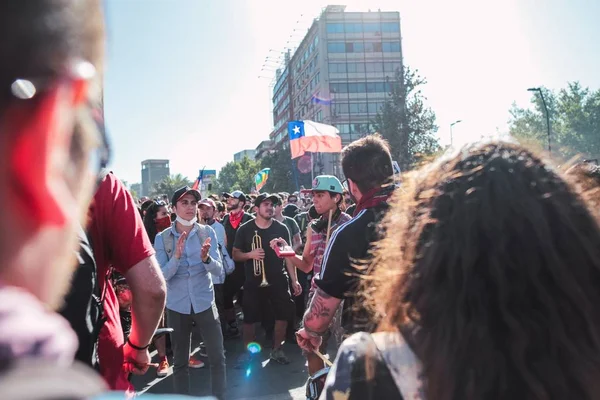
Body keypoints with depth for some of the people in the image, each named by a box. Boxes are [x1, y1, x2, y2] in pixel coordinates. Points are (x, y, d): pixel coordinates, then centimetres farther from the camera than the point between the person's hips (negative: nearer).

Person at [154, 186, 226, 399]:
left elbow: (219, 269, -9)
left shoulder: (207, 232, -4)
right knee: (180, 362, 12)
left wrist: (206, 258, -30)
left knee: (217, 357, 6)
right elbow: (161, 276, -11)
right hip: (176, 306, 0)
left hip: (205, 303, 0)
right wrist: (176, 256, -28)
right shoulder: (162, 238, -5)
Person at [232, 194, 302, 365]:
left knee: (283, 314, 6)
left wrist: (294, 280, 0)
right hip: (253, 281, -1)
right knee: (249, 317, 5)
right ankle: (248, 351, 24)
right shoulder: (245, 229, -4)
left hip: (278, 280, 2)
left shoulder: (281, 228, 0)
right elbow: (235, 255, 1)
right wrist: (250, 254, -20)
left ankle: (277, 350, 25)